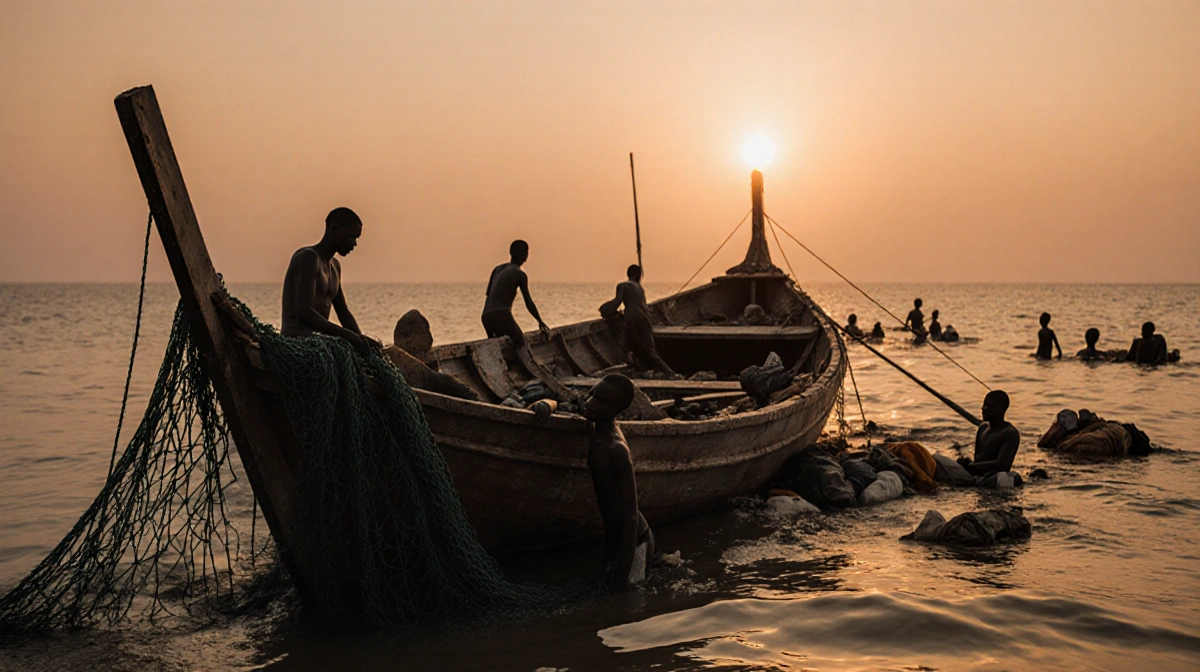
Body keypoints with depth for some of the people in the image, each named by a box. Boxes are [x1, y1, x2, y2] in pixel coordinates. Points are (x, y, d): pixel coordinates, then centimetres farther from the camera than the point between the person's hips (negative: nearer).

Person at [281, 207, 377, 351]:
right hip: (298, 338, -9)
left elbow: (343, 312, 19)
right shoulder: (308, 257, -9)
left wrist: (361, 339, -1)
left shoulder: (334, 266, 20)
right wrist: (347, 334, -24)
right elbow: (304, 312, -20)